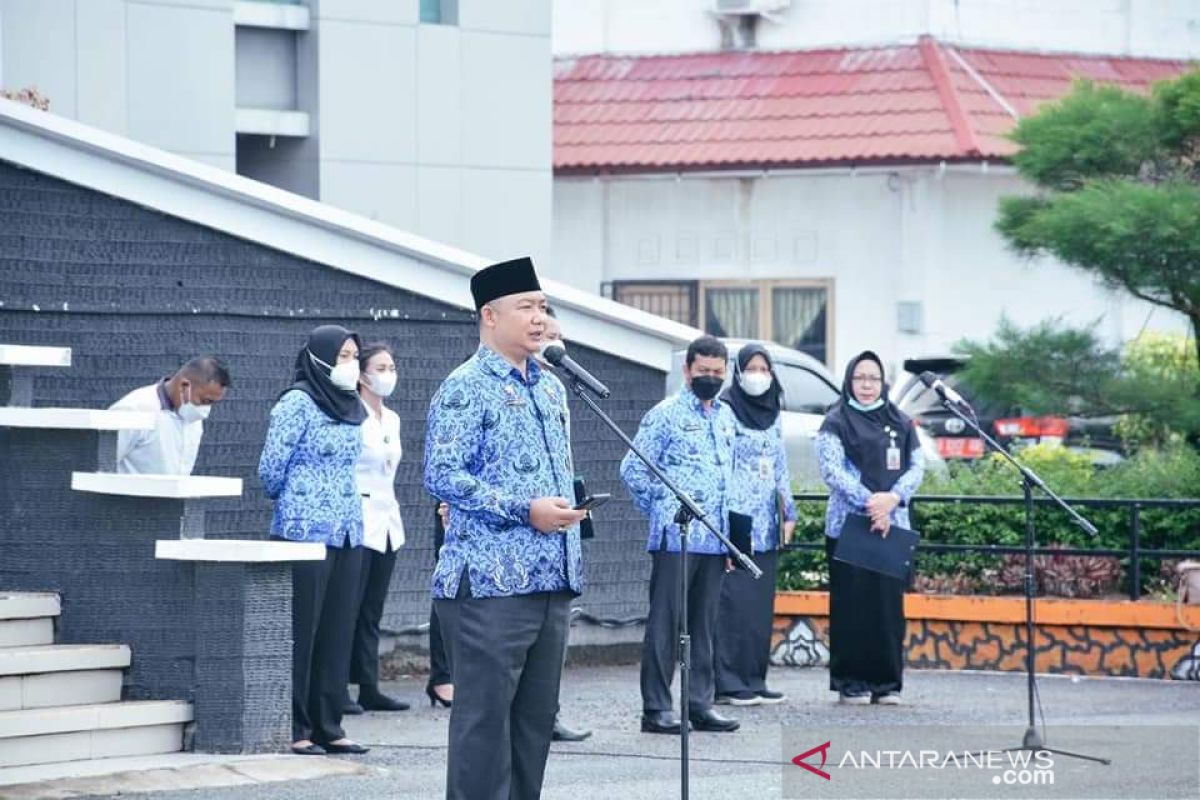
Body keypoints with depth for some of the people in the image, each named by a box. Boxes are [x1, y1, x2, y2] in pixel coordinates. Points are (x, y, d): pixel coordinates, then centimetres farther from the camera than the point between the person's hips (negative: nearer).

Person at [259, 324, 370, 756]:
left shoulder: (352, 408, 14)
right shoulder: (297, 403, -9)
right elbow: (271, 468, -6)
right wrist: (292, 503, 9)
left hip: (348, 534, 7)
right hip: (305, 535, -7)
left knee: (337, 634, 7)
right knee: (301, 633, -4)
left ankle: (328, 727, 12)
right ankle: (294, 730, -1)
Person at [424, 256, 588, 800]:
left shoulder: (551, 388, 17)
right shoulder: (465, 389, -8)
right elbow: (442, 476, -16)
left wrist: (569, 506, 12)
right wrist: (524, 511, -18)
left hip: (552, 582, 8)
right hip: (490, 584, -8)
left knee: (536, 715, 10)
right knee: (485, 714, -7)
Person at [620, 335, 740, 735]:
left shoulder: (725, 420, 17)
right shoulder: (665, 415, -3)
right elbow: (633, 469, -5)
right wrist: (662, 508, -2)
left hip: (714, 539, 6)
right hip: (675, 537, -6)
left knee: (703, 624, 9)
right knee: (665, 622, -4)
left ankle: (700, 704, 13)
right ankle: (656, 708, -3)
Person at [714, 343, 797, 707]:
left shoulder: (772, 417, 17)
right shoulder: (725, 412, -4)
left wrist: (788, 513, 16)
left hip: (766, 524, 7)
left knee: (762, 604, 6)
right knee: (734, 601, -10)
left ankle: (754, 679, 10)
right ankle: (728, 682, -10)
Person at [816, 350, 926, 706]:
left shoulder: (900, 423, 14)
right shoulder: (836, 422, 3)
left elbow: (917, 466, 9)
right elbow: (830, 468, -8)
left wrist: (893, 497, -10)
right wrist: (868, 501, -17)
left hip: (893, 526, 3)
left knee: (889, 605, 1)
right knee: (851, 605, -4)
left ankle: (887, 683, 8)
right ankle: (850, 683, 1)